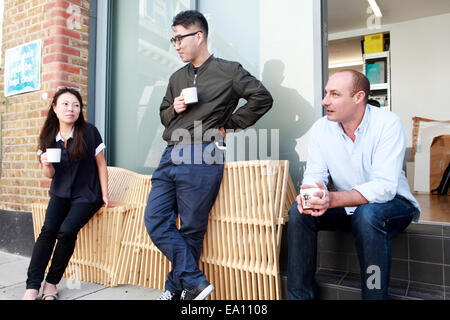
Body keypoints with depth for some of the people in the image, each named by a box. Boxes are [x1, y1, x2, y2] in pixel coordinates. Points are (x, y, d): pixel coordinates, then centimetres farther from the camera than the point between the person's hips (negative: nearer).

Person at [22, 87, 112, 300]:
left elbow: (101, 164, -4)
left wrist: (104, 194, -5)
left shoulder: (89, 132, -12)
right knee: (48, 229, -18)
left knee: (67, 230, -21)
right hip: (60, 193, 4)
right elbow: (50, 174, 7)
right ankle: (32, 287, -11)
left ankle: (52, 283, -3)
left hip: (86, 195, -3)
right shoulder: (49, 136, 1)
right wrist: (46, 164, -17)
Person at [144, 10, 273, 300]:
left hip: (202, 158, -6)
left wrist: (229, 123, 0)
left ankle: (176, 288, 19)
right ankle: (195, 282, 6)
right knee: (156, 220, -2)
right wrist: (174, 109, 4)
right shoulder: (177, 78, 22)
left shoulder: (229, 71, 4)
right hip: (170, 156, 7)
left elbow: (263, 98, 1)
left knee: (191, 230, 0)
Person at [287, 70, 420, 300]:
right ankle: (299, 295, -7)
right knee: (298, 212, -19)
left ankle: (375, 295, -18)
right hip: (347, 206, 4)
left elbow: (384, 186, -27)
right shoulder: (320, 128, -4)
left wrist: (332, 199, -42)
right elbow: (314, 175, -7)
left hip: (392, 204, -4)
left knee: (367, 215, -37)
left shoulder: (388, 124, -19)